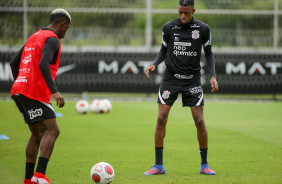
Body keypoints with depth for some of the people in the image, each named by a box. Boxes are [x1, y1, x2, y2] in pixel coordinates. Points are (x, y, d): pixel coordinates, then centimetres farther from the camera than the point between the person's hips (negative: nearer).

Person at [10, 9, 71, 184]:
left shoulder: (34, 37, 23)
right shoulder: (52, 39, -7)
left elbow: (14, 63, 27)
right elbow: (43, 63, -24)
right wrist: (55, 91, -29)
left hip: (19, 91, 10)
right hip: (35, 93, -9)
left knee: (37, 134, 16)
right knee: (52, 130, -12)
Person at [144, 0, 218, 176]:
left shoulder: (203, 29, -3)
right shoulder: (169, 28, -1)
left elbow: (209, 53, 7)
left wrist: (213, 76, -3)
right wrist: (154, 64, -5)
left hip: (193, 79, -1)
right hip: (171, 77, 1)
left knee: (199, 121, -6)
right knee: (161, 118, -8)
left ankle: (204, 165, 10)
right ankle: (159, 165, 1)